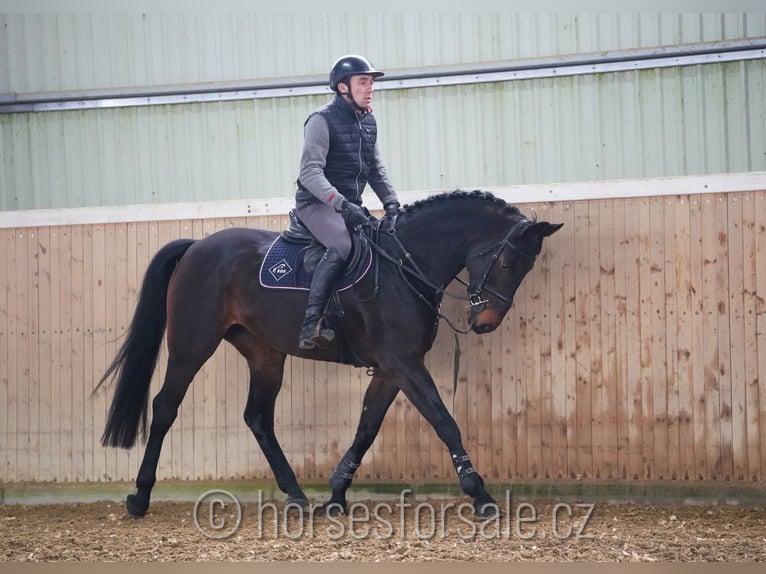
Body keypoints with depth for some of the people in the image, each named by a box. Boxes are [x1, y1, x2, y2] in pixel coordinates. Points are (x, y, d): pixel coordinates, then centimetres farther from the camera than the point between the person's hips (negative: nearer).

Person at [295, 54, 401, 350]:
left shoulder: (368, 121, 13)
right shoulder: (322, 120, -12)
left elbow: (376, 168, 19)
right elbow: (310, 172, -20)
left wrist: (391, 203, 3)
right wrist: (341, 204, -30)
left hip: (351, 206, 9)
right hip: (317, 204, -9)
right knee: (341, 245, -33)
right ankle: (311, 323, -35)